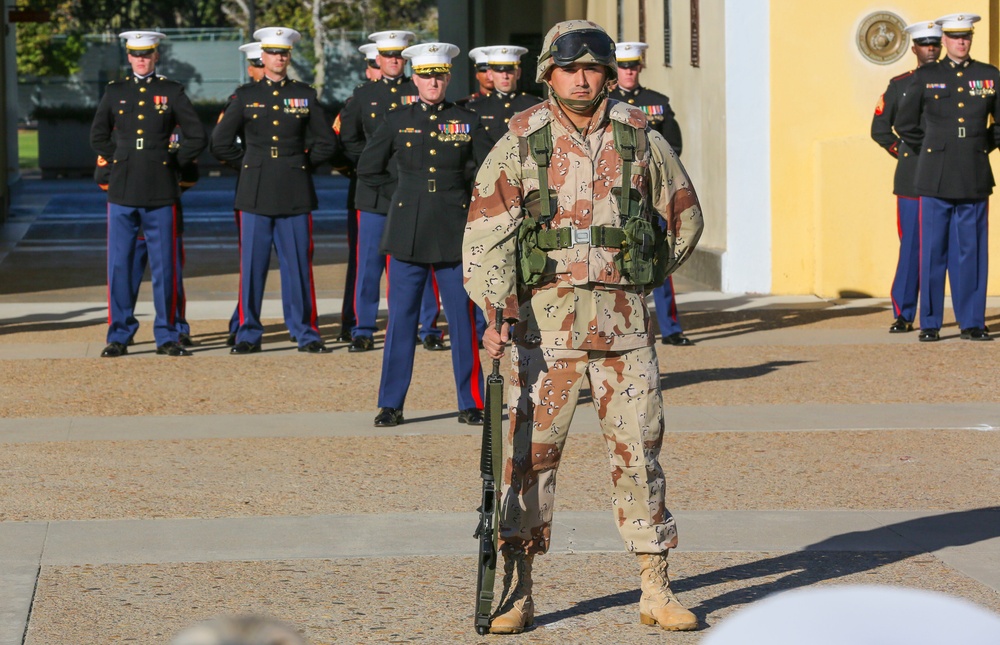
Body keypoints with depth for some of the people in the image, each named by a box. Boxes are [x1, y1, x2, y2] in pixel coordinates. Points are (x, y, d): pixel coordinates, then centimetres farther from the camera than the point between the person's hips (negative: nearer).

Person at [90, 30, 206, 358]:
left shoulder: (172, 92, 4)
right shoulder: (114, 92, 9)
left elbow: (196, 138, 5)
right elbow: (98, 137, 19)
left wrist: (173, 162, 2)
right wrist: (120, 160, 10)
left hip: (160, 193, -1)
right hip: (122, 191, 1)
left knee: (164, 266, 1)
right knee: (119, 265, 1)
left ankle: (167, 337, 8)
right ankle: (118, 337, 7)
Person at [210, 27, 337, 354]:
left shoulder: (305, 95, 8)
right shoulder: (246, 96, 7)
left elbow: (326, 143, 14)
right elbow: (220, 142, 11)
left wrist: (302, 164, 9)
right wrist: (249, 164, 8)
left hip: (295, 194, 0)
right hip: (256, 193, 0)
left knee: (299, 266, 0)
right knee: (252, 265, 0)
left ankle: (306, 333, 7)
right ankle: (248, 333, 7)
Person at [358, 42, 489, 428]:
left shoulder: (466, 122, 4)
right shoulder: (397, 121, 5)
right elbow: (367, 170, 14)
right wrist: (405, 193, 12)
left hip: (454, 233, 0)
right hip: (407, 233, 0)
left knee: (462, 319, 1)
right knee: (401, 318, 1)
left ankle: (471, 403, 9)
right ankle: (391, 405, 7)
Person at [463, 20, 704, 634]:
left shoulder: (641, 138, 6)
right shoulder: (520, 143, 1)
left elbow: (686, 215, 20)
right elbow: (487, 229, -7)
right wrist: (496, 310, -18)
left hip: (625, 323, 1)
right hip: (546, 321, -1)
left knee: (639, 450, 2)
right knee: (531, 451, -1)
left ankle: (657, 590, 9)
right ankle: (517, 592, 6)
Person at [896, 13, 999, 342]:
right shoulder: (925, 77, 4)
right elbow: (905, 123, 13)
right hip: (936, 178, -1)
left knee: (972, 251, 2)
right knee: (933, 251, 0)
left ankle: (972, 323, 7)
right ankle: (930, 324, 5)